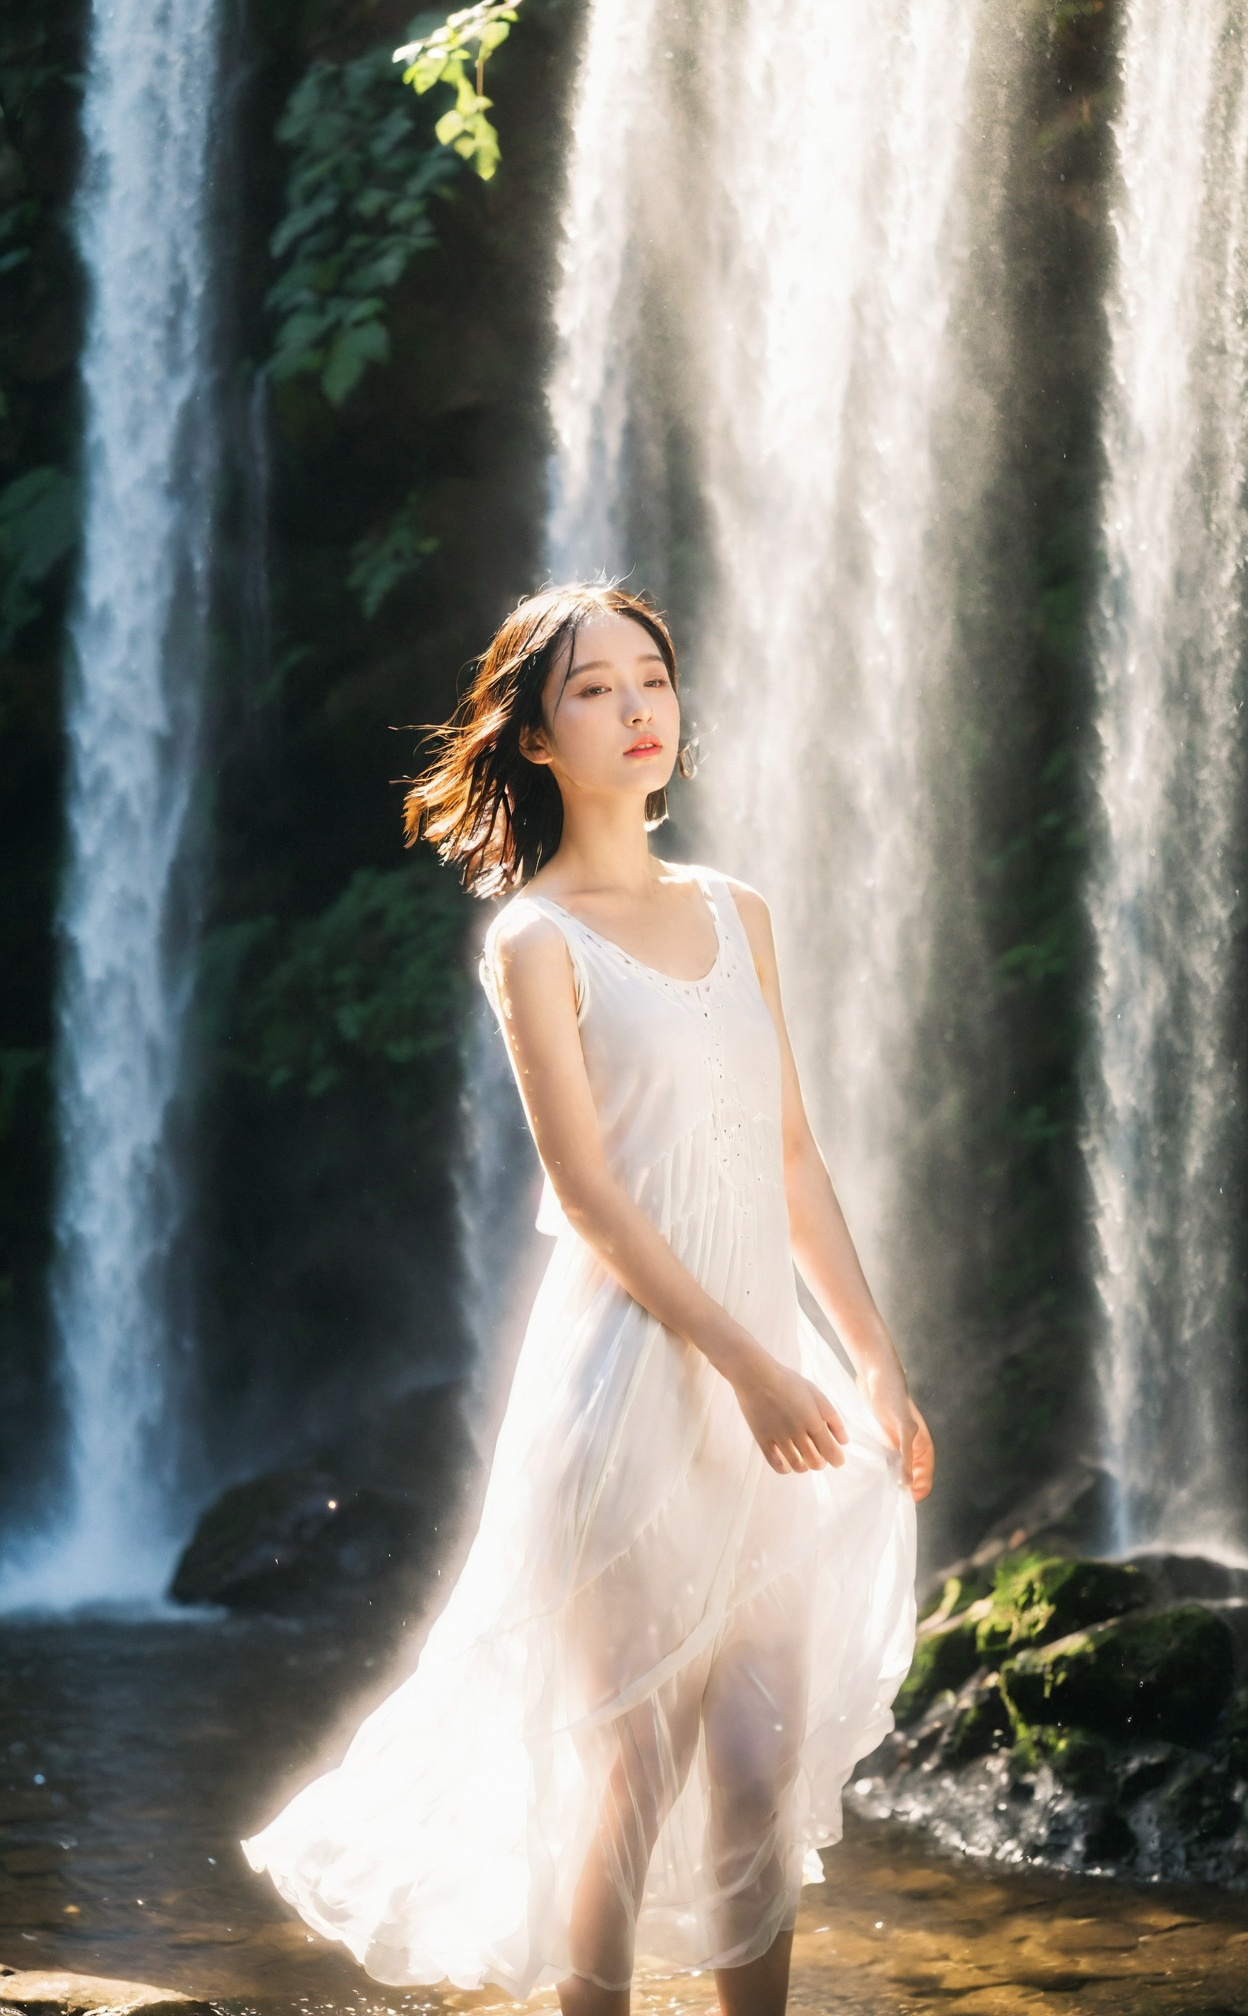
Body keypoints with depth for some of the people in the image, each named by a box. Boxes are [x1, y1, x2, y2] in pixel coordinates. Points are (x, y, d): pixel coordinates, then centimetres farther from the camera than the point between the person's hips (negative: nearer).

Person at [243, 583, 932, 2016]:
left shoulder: (736, 915, 13)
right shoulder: (536, 942, -5)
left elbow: (792, 1160, 14)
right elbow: (589, 1195, -11)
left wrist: (876, 1361, 11)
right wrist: (747, 1365, -17)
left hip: (770, 1380, 6)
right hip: (634, 1374, -5)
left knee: (765, 1766, 5)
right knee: (641, 1769, 0)